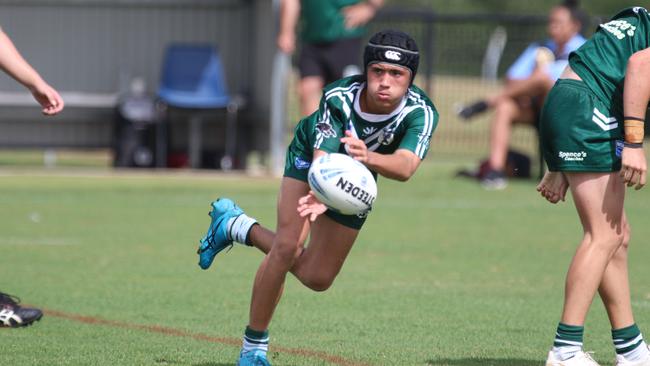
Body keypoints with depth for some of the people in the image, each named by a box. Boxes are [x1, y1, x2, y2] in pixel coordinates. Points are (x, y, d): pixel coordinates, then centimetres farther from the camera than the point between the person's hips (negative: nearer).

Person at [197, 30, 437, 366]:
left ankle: (236, 226, 26)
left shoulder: (421, 112, -36)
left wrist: (369, 158, -75)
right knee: (287, 247, -23)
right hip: (309, 154, -3)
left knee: (317, 278, 4)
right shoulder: (338, 98, -38)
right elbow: (323, 158, -48)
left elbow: (405, 166, -52)